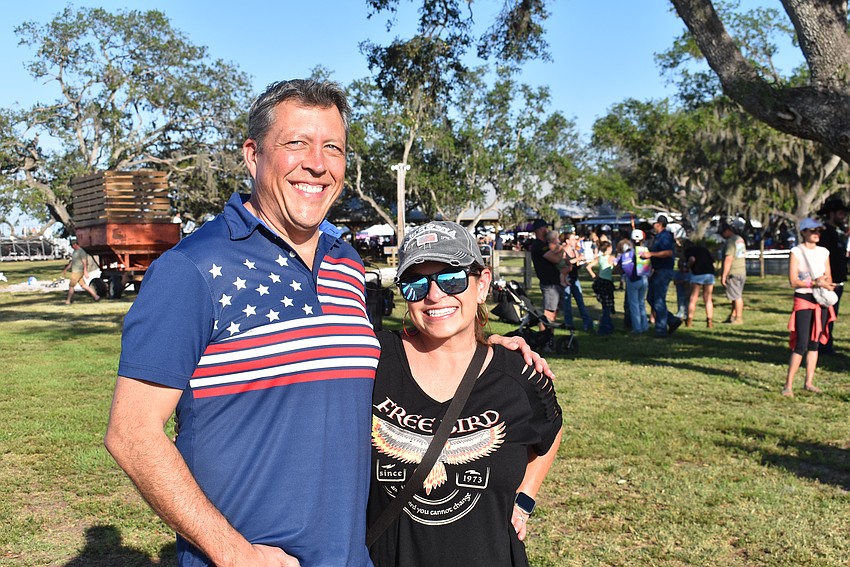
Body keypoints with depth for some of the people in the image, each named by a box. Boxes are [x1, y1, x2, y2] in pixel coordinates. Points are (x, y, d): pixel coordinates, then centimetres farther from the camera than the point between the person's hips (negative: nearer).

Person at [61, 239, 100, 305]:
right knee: (83, 285, 9)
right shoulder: (75, 251, 16)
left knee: (71, 286, -2)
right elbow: (72, 262, 25)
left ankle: (68, 301, 6)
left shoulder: (81, 252, -14)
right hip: (75, 271, 10)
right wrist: (66, 269, 26)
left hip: (77, 272, -10)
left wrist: (85, 272, -27)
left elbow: (84, 262, -20)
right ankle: (96, 296, 9)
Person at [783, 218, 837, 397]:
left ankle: (808, 382, 14)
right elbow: (793, 281, -11)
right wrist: (814, 283, -22)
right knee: (801, 344, -12)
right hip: (803, 300, -6)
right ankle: (788, 385, -9)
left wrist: (826, 282, -9)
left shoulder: (824, 252, 12)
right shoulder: (796, 252, -4)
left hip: (822, 301, 6)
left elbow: (829, 278, 14)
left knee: (815, 342, 7)